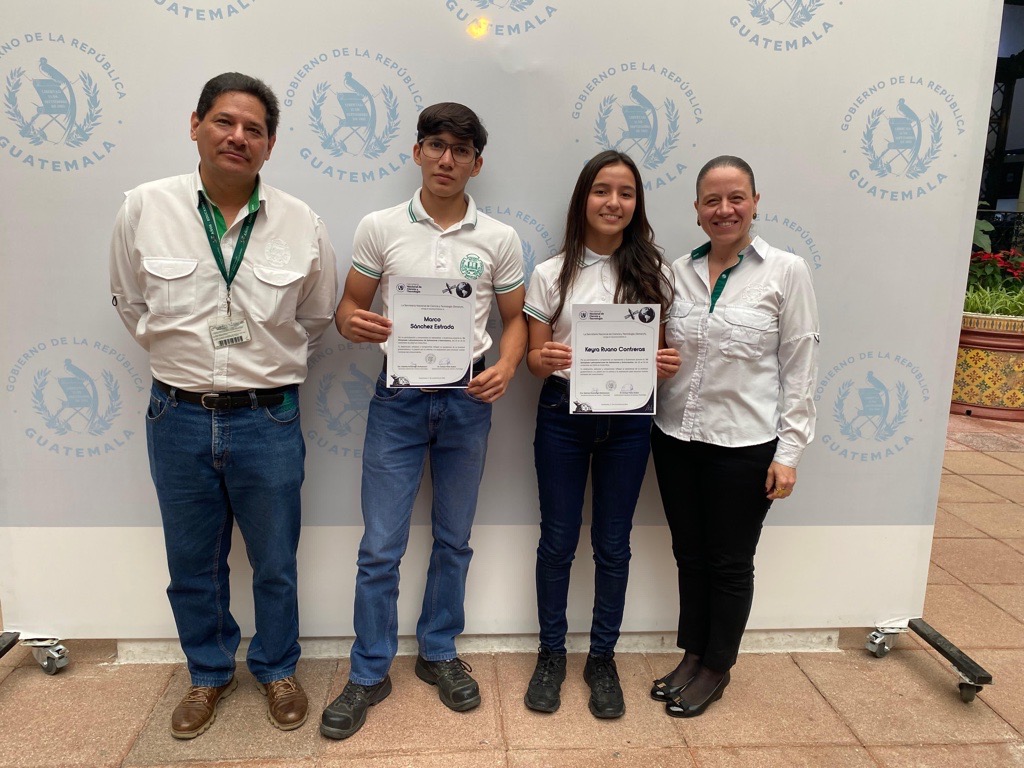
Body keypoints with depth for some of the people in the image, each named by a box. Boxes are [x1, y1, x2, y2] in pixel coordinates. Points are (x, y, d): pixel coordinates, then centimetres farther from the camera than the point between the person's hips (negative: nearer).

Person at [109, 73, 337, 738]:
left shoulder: (302, 224, -5)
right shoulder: (144, 209, -5)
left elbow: (315, 317, 8)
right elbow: (131, 303, 10)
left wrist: (265, 364, 9)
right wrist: (180, 353, 8)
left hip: (267, 418, -1)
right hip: (178, 415, 1)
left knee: (275, 563, 14)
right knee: (193, 564, 17)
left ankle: (277, 669, 39)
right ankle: (209, 674, 42)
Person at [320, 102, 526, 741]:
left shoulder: (500, 239, 2)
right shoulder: (380, 228, 0)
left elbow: (515, 318, 7)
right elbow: (348, 307, 5)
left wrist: (506, 367, -13)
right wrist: (354, 324, -18)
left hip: (468, 399, 1)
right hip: (398, 396, -1)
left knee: (454, 539, 14)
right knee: (380, 548, 3)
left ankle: (439, 654, 34)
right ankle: (370, 673, 22)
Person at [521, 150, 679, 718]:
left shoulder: (652, 273, 2)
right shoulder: (552, 274, -1)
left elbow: (658, 351, 7)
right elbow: (534, 358, 1)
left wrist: (666, 366, -16)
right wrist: (544, 361, -22)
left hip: (628, 419, 1)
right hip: (563, 415, -1)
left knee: (613, 544, 11)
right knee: (557, 540, 9)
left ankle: (603, 659, 29)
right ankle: (551, 655, 29)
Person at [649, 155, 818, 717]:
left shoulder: (786, 271, -6)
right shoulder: (679, 271, 4)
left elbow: (799, 368, -6)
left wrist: (788, 451, -9)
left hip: (744, 443, -3)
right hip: (676, 437, 4)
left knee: (730, 562, 12)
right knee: (689, 554, 17)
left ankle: (716, 670, 32)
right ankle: (691, 656, 37)